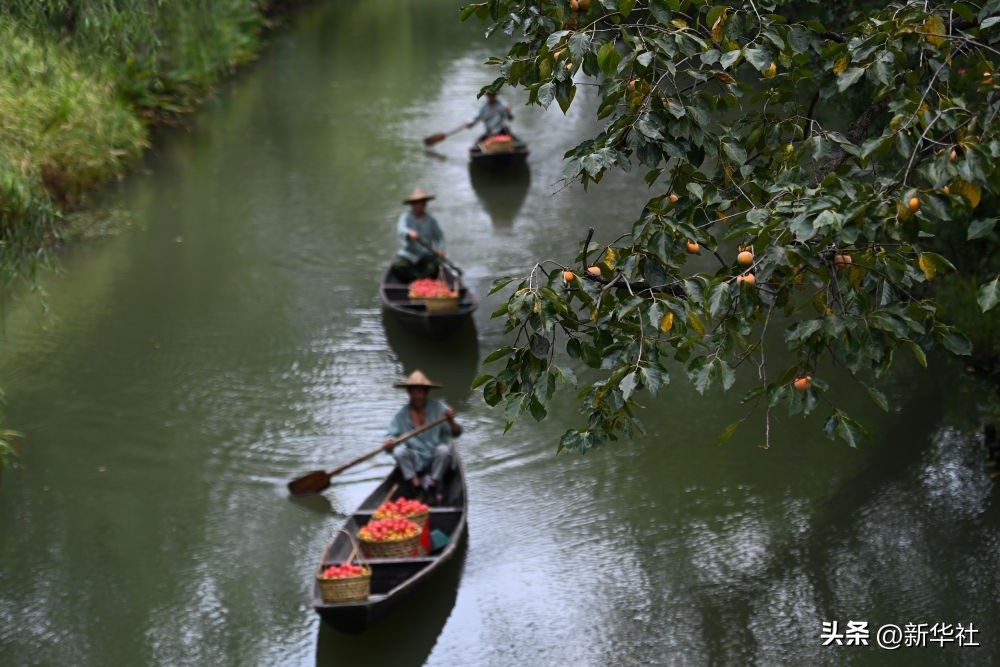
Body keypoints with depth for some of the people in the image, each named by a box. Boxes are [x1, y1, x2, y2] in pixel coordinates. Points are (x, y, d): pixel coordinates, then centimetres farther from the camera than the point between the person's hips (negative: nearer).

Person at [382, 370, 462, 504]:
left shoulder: (439, 408, -7)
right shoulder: (402, 414, -1)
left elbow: (456, 433, -12)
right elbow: (392, 434, -4)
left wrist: (451, 421, -34)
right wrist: (389, 442, -28)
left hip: (437, 461, -1)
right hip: (415, 462, 1)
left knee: (443, 449, -31)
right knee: (399, 451, -26)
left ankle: (432, 487, -17)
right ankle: (416, 486, -17)